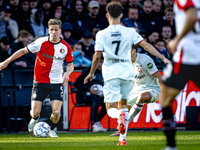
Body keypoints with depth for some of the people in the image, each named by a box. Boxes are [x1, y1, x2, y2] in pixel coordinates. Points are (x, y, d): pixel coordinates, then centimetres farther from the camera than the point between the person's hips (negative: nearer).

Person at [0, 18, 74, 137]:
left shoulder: (66, 47, -5)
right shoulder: (41, 42, -9)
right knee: (35, 112, -6)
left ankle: (52, 130, 21)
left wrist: (67, 74, -14)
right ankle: (35, 119, 34)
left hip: (56, 83, 0)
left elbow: (71, 65, 8)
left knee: (56, 112, -13)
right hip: (40, 82, 0)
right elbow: (23, 51, 1)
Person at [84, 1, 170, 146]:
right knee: (123, 103, 20)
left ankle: (120, 116, -35)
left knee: (111, 109, 1)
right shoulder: (130, 32, 0)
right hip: (127, 72, 2)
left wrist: (91, 73, 7)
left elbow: (97, 56, -6)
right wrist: (163, 58, -2)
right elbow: (146, 45, -6)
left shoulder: (101, 34, -3)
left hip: (111, 74, -2)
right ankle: (123, 138, 14)